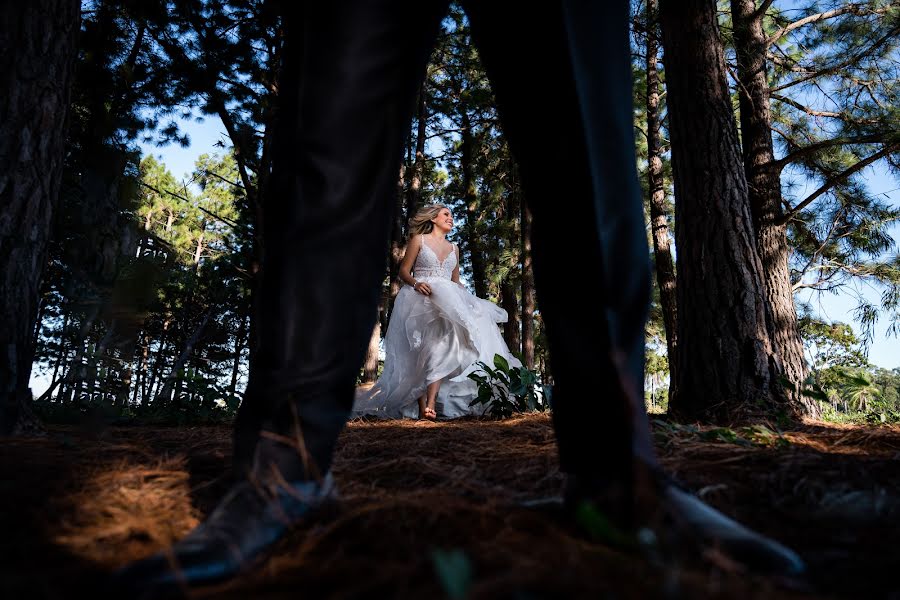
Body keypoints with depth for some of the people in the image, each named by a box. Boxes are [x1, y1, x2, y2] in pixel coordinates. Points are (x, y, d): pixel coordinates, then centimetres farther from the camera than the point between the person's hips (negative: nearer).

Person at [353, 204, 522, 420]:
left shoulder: (454, 248, 22)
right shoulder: (419, 240, 9)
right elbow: (403, 271, 4)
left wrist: (467, 300, 8)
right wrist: (415, 283, -17)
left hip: (446, 303, 3)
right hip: (420, 299, -3)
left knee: (439, 348, -17)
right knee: (421, 352, -11)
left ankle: (431, 403, -26)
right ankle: (422, 406, -12)